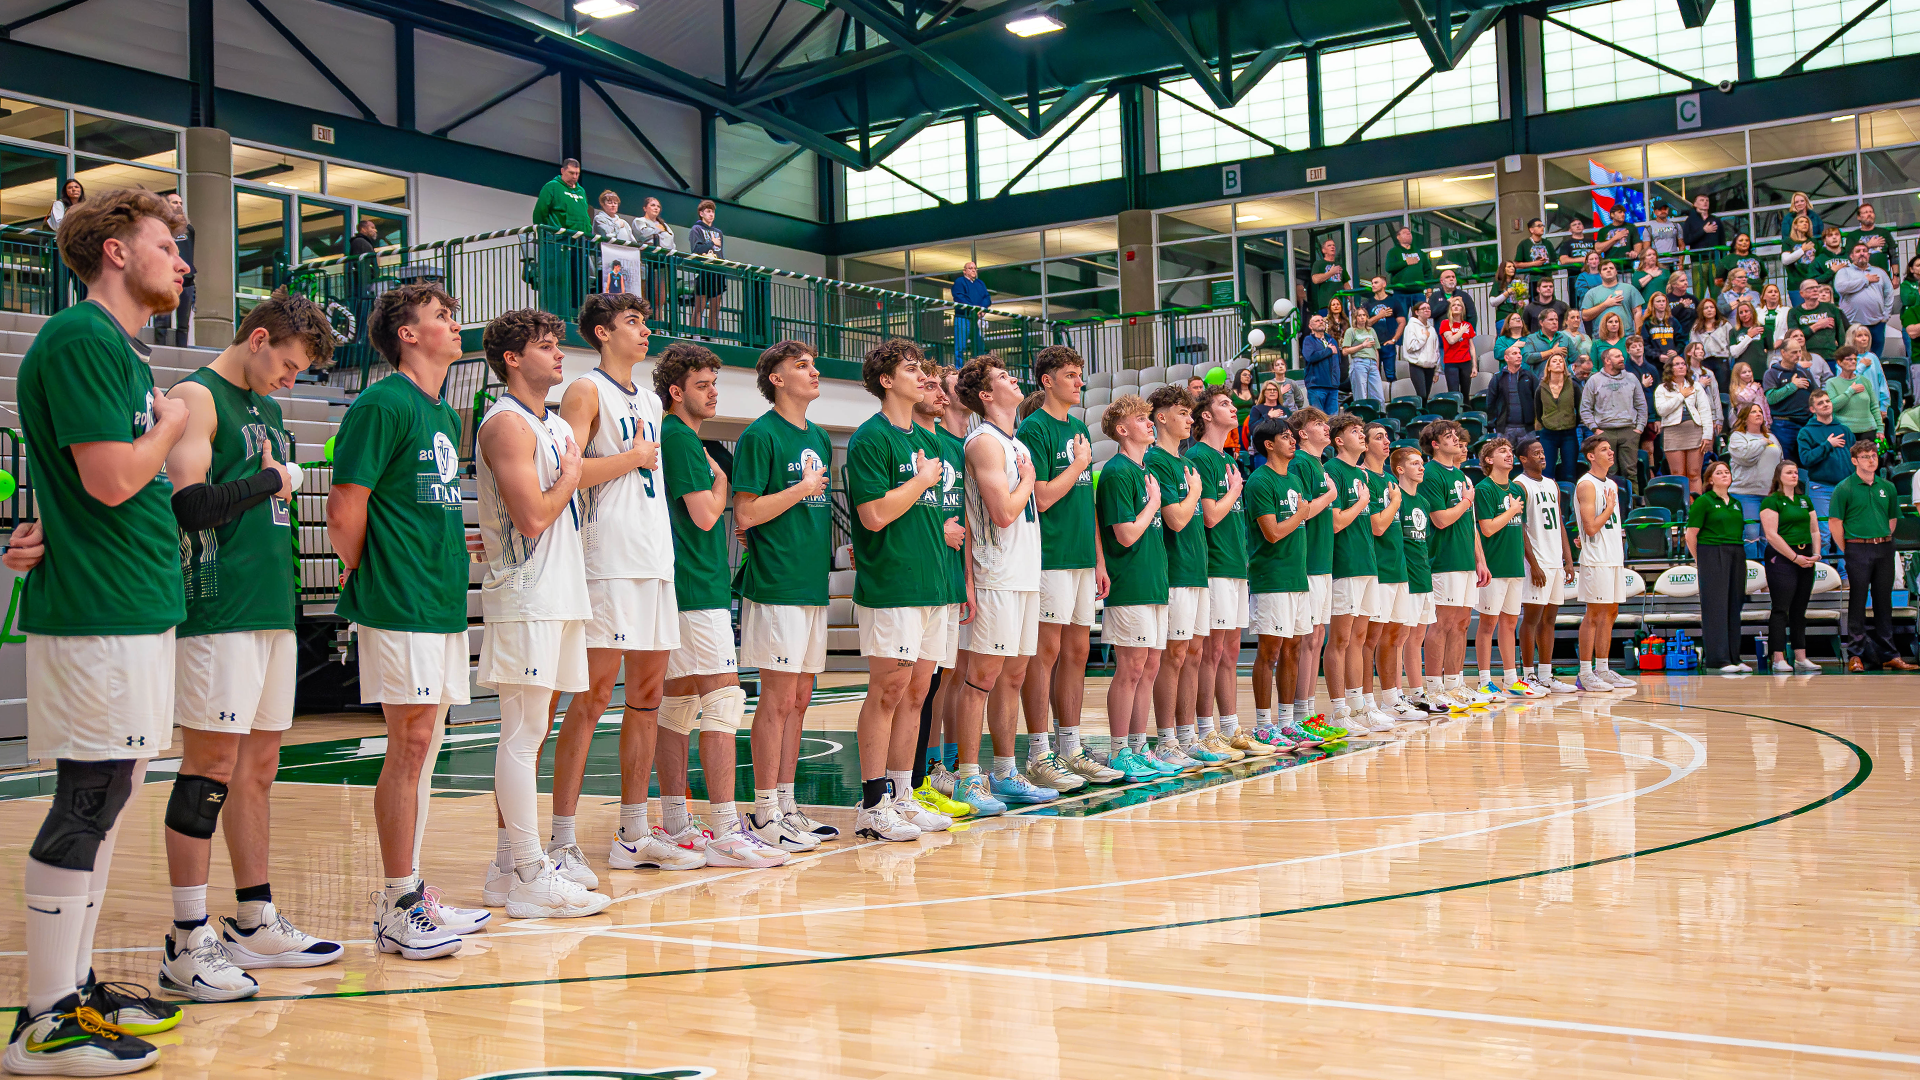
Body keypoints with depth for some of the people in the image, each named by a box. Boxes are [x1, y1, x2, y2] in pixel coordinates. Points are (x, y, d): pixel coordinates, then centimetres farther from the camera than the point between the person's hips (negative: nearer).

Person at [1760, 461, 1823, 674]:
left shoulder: (1805, 500, 17)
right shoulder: (1771, 502, -5)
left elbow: (1814, 529, 18)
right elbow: (1772, 535, -12)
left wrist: (1816, 554, 2)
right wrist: (1795, 557, -13)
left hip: (1805, 558, 7)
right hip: (1781, 558, -7)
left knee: (1800, 609, 9)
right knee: (1781, 609, -8)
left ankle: (1801, 658, 12)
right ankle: (1779, 660, -8)